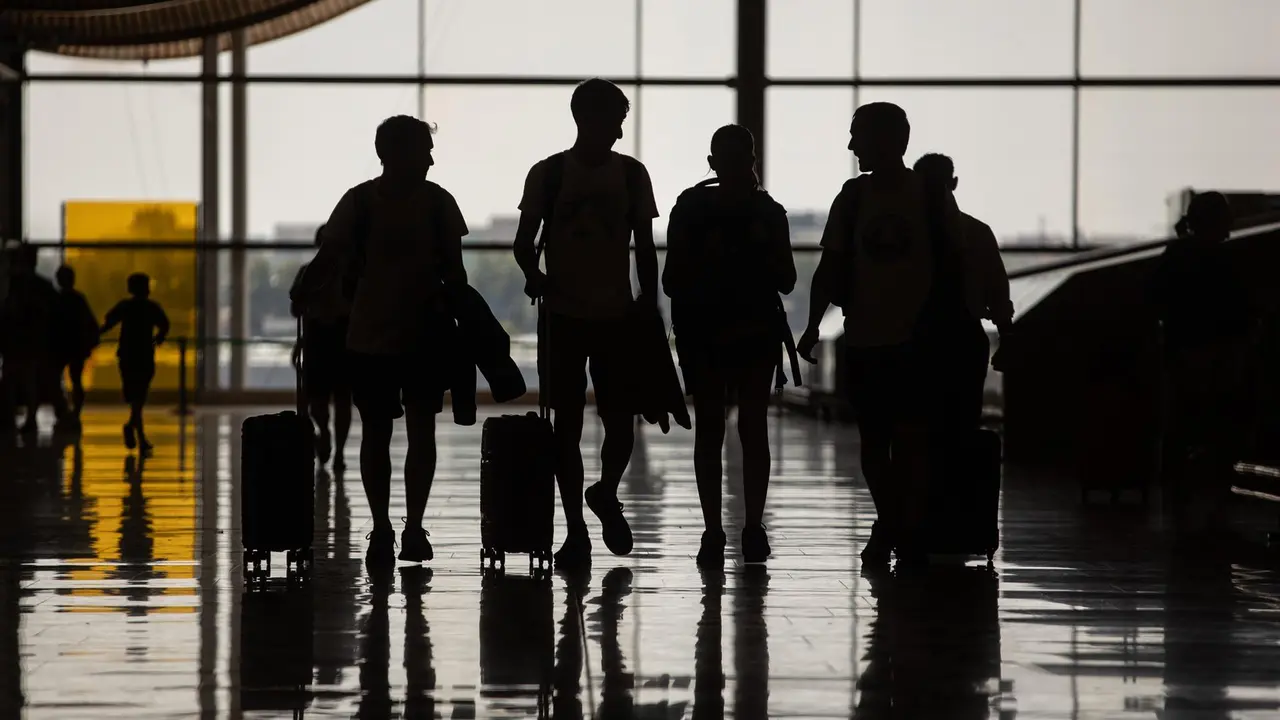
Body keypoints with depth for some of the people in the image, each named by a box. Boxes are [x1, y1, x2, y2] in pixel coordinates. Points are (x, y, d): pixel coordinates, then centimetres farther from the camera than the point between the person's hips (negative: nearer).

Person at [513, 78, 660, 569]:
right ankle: (575, 528, 10)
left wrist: (650, 306, 2)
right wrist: (534, 275, -18)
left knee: (622, 422, -4)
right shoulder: (548, 174, 0)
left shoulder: (631, 174, 5)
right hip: (564, 315, -1)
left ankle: (606, 495, 26)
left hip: (618, 315, 1)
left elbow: (645, 247, 8)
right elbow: (525, 241, 2)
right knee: (568, 423, 1)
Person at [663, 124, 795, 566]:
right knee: (709, 428, 0)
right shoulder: (692, 209, 1)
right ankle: (713, 530, 1)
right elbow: (674, 281, 2)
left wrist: (763, 248, -10)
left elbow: (785, 281, 6)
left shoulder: (768, 212, 5)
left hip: (757, 330, 1)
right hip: (703, 331, 0)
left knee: (753, 427, -3)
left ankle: (753, 526, -3)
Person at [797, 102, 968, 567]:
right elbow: (830, 267, 7)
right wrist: (813, 325, 0)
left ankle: (907, 532, -2)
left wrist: (948, 325, -1)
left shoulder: (933, 198, -3)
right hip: (865, 337, 3)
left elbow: (952, 266, 2)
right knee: (873, 439, 8)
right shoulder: (853, 198, 6)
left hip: (918, 338, -3)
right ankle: (891, 526, 22)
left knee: (911, 439, -8)